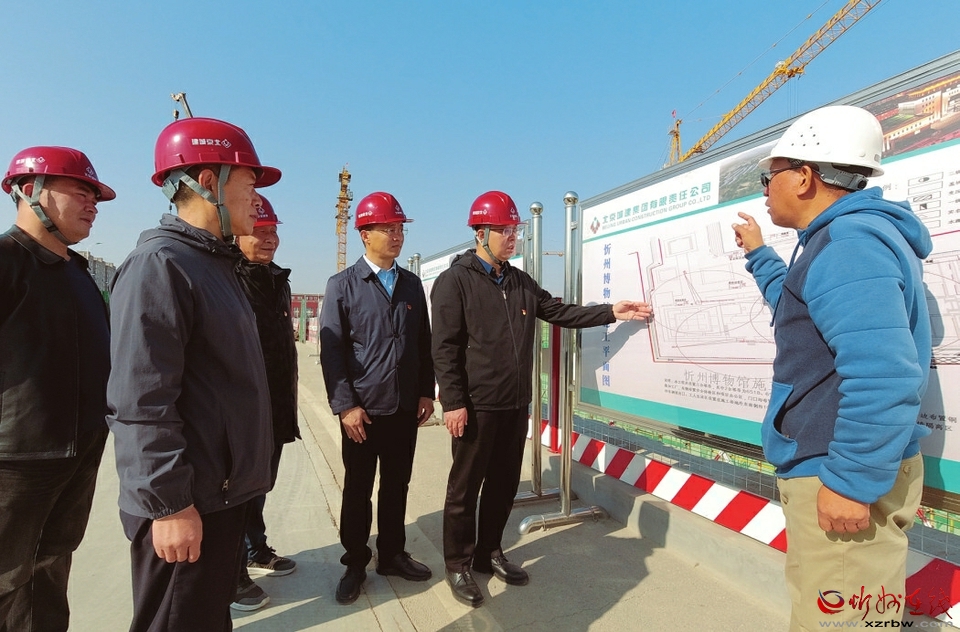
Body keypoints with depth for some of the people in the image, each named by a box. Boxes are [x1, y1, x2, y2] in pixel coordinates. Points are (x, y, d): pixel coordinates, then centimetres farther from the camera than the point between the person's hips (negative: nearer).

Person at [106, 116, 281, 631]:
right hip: (185, 505, -9)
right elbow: (142, 402, -23)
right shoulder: (159, 263, -17)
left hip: (223, 492, 9)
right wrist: (170, 504, -21)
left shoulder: (219, 264, 13)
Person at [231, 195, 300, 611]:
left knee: (259, 486, 22)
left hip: (275, 409, 8)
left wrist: (288, 399, 19)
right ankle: (232, 576, 23)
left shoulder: (277, 280, 12)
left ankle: (256, 552, 40)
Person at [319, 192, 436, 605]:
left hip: (406, 408, 4)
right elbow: (331, 351, -8)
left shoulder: (412, 284, 7)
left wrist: (426, 393, 5)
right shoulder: (343, 285, -4)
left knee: (397, 486, 15)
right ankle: (355, 564, 27)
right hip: (363, 411, -3)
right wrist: (345, 406, -13)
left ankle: (392, 555, 32)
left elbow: (424, 344, 10)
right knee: (358, 490, 10)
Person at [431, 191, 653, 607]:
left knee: (504, 484, 16)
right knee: (465, 488, 6)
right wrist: (453, 402, -17)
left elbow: (560, 312, 14)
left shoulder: (521, 282, 11)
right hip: (476, 406, -6)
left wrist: (611, 312, 6)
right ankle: (458, 565, 22)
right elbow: (445, 348, -13)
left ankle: (489, 553, 33)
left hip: (516, 405, 7)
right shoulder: (454, 281, -9)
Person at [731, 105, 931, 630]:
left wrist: (852, 482, -26)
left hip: (845, 477, -11)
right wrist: (758, 255, 39)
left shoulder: (848, 242, -20)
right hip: (825, 466, 11)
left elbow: (883, 374, -30)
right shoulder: (846, 237, 16)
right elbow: (800, 309, 35)